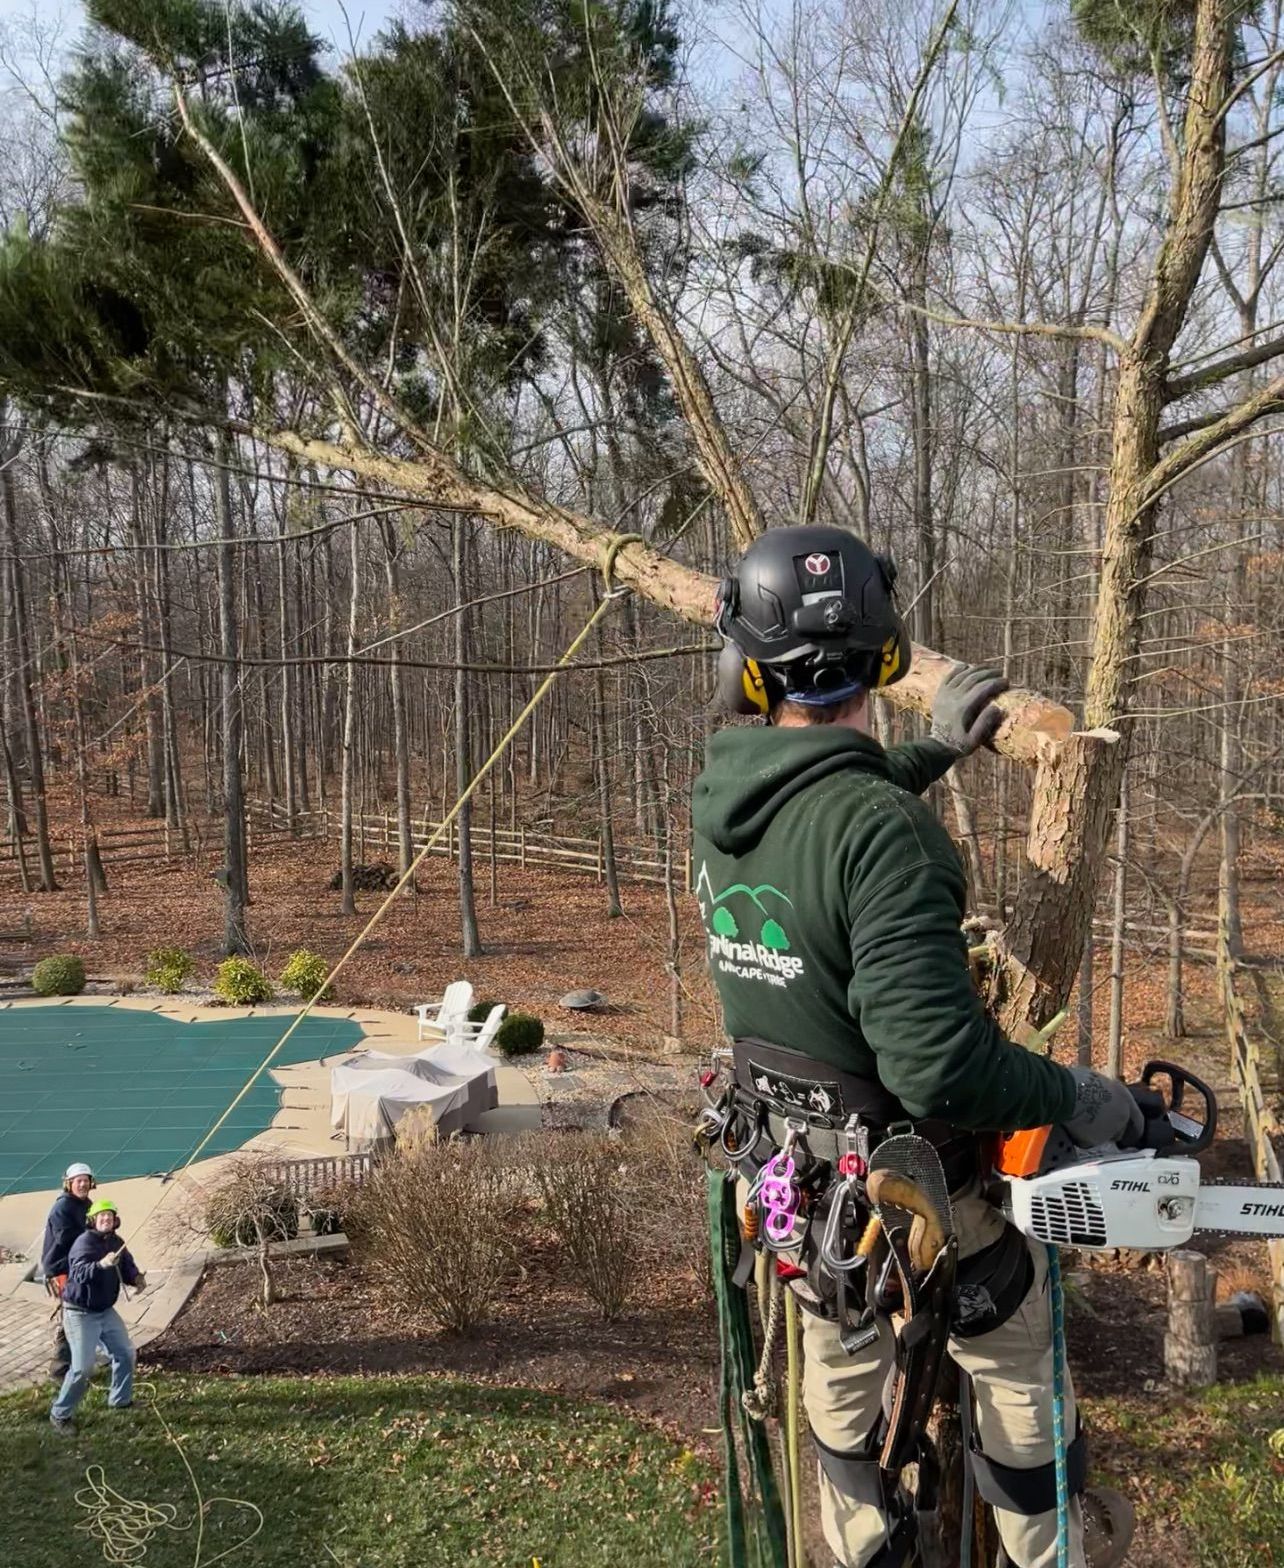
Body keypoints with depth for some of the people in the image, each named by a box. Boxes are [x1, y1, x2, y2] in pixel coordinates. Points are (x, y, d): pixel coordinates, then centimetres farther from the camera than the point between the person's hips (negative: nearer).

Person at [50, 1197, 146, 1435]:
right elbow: (79, 1273, -39)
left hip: (106, 1311, 8)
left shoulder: (116, 1242, 0)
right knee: (82, 1368, -9)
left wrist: (137, 1277, -17)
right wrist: (102, 1264, -57)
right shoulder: (85, 1242, -24)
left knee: (125, 1353, 14)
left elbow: (127, 1266, 6)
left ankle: (121, 1400, 34)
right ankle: (60, 1415, 11)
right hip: (80, 1314, -8)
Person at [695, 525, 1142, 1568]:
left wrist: (934, 750, 18)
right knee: (1015, 1364, 21)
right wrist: (1080, 1098, -19)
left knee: (839, 1368, 26)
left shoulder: (718, 797, -9)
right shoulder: (884, 831, -32)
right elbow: (938, 1060, -35)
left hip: (786, 1168, 6)